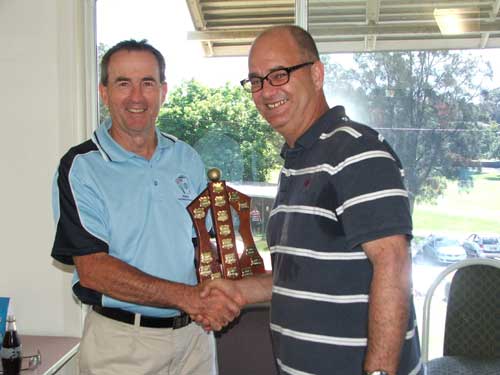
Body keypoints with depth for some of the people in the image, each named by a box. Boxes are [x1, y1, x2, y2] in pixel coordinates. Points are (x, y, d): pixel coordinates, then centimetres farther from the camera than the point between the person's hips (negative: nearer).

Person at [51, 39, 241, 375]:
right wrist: (188, 297, -23)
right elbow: (92, 269, -17)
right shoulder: (81, 166, -10)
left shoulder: (187, 158, 6)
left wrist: (215, 294, -9)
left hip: (195, 333, 4)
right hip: (120, 340, -4)